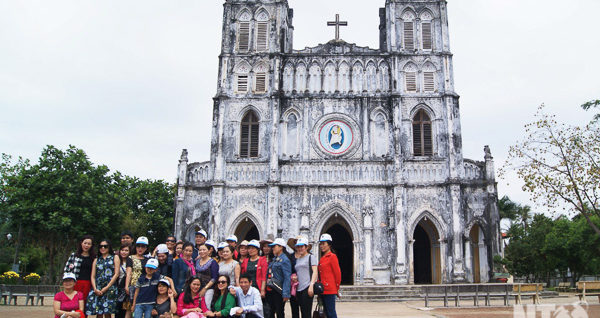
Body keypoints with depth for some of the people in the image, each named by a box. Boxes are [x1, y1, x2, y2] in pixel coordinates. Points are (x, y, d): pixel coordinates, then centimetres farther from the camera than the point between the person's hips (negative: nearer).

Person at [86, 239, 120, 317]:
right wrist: (95, 289, -5)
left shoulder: (115, 258, 11)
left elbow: (116, 274, 1)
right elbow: (93, 276, 12)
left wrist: (106, 288, -8)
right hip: (97, 289, 3)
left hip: (109, 288, -3)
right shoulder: (96, 260, 20)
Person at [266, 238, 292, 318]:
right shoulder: (273, 259, 14)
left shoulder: (285, 260, -11)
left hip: (279, 291, -8)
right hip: (270, 290, 8)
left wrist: (286, 294, -20)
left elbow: (287, 278, -16)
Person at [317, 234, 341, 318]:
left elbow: (337, 273, -9)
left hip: (330, 290, -9)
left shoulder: (332, 256, -9)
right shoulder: (322, 258, 16)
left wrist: (337, 288, -2)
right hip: (323, 290, 9)